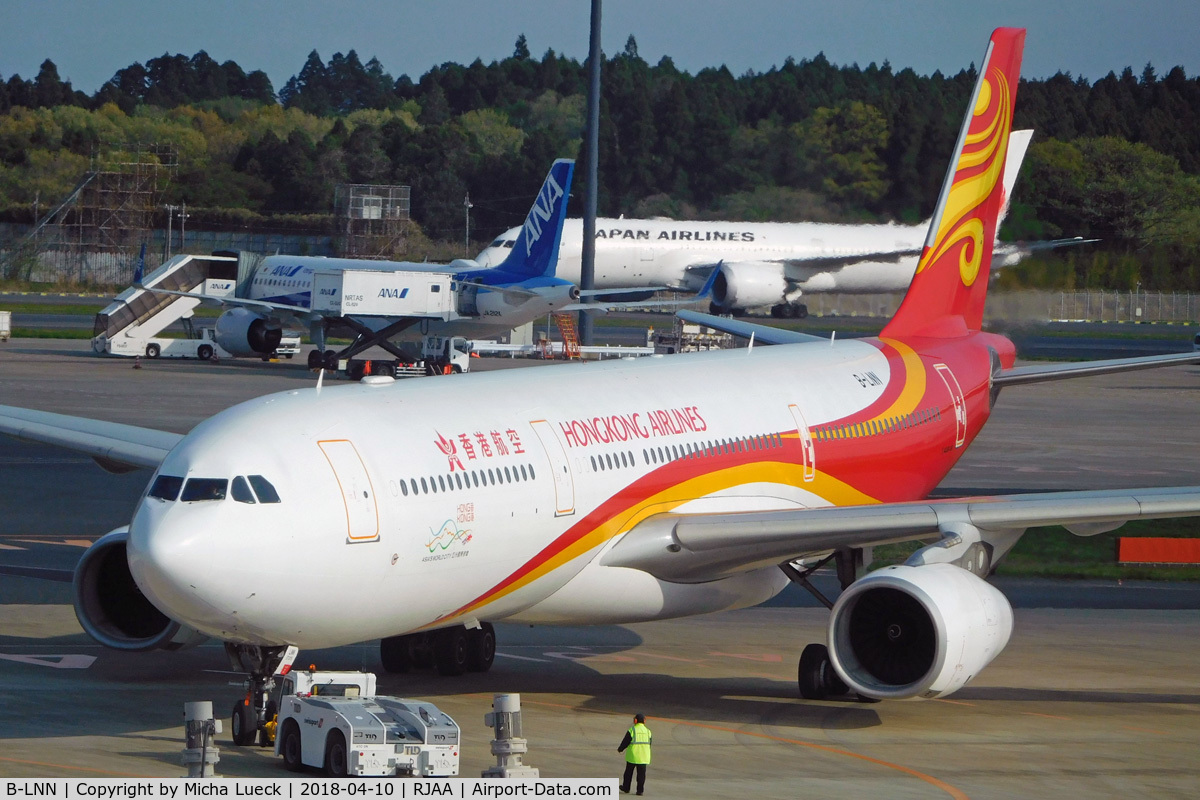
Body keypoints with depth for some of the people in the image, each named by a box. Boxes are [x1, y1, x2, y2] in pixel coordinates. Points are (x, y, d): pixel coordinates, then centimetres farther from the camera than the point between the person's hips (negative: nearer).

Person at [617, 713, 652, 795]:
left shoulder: (632, 730, -10)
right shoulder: (647, 731, 3)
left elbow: (625, 742, -5)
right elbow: (649, 744, 11)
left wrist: (620, 749, 12)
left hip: (632, 756, -2)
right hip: (643, 757, 2)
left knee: (628, 772, 13)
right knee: (641, 774, 5)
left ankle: (626, 788, 21)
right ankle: (640, 790, 1)